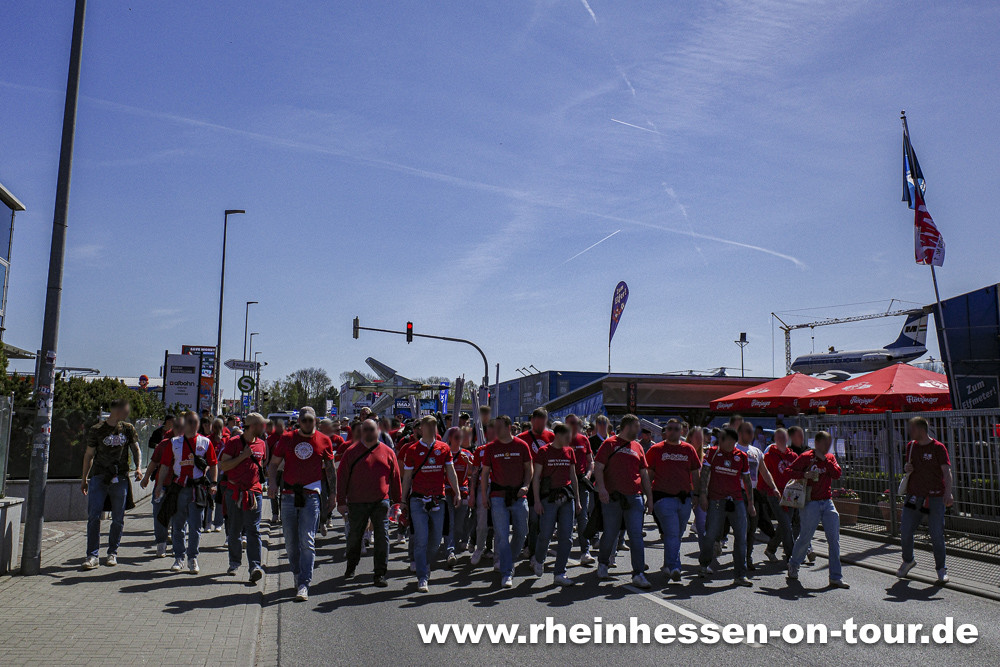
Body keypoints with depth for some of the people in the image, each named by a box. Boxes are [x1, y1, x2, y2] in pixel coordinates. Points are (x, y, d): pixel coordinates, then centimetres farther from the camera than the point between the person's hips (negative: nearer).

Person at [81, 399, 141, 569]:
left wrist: (138, 468, -6)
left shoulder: (128, 429, 9)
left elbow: (136, 449, 11)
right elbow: (89, 455, 9)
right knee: (93, 516, -7)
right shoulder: (96, 430, 2)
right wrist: (84, 479, 10)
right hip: (98, 476, -2)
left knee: (118, 519, 5)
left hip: (120, 478, 2)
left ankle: (112, 553, 17)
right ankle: (92, 555, 0)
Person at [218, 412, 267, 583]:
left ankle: (255, 567, -11)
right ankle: (234, 563, 25)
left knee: (253, 530, -6)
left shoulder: (261, 444, 9)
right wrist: (243, 456, -15)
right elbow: (222, 466, -8)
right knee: (234, 530, 9)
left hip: (254, 493, 2)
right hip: (234, 492, -2)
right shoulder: (233, 442, -4)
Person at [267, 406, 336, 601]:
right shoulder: (287, 439, 5)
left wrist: (333, 492, 6)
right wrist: (272, 483, -6)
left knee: (307, 542, -9)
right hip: (289, 496, 2)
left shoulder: (324, 441, 3)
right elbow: (273, 464, 11)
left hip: (311, 497, -2)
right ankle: (297, 576, 28)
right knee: (291, 543, 10)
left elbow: (330, 468, 12)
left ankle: (304, 585, -8)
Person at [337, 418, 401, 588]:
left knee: (382, 538, -3)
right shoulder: (351, 452, 1)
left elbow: (395, 477, 10)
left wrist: (397, 500, 10)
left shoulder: (387, 452, 4)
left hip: (381, 502, 0)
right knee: (354, 536, 15)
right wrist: (341, 501, -3)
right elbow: (342, 477, 1)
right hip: (357, 502, 0)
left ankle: (380, 574, 6)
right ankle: (351, 567, 39)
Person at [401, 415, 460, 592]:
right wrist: (404, 501, 5)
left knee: (436, 540, 8)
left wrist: (457, 492, -1)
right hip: (418, 500, -3)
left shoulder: (444, 448, 7)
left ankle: (426, 566, 34)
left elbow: (450, 471, 9)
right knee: (421, 540, -8)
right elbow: (407, 477, 5)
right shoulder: (413, 450, 1)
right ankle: (422, 578, -2)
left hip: (438, 500, 3)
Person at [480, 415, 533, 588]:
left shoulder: (522, 446, 1)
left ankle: (508, 559, 33)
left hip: (518, 496, 1)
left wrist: (526, 486, -7)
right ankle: (506, 574, -3)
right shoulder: (491, 448, 2)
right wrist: (483, 494, 0)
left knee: (521, 532, 8)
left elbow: (529, 468, 8)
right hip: (498, 496, -1)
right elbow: (485, 472, 7)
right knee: (501, 535, -6)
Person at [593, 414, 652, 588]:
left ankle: (638, 574, -1)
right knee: (610, 534, 6)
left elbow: (644, 473, 20)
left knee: (636, 535, -3)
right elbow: (598, 467, -5)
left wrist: (649, 497, 16)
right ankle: (603, 564, 31)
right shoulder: (610, 443, 1)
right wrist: (601, 488, -19)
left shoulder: (637, 446, 16)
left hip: (635, 497, 4)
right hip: (612, 498, -4)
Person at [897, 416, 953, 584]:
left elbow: (946, 471, -15)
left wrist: (948, 493, -29)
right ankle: (908, 561, 26)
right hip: (914, 495, 5)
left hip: (935, 496, -5)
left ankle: (941, 568, 17)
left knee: (936, 534, -1)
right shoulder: (911, 446, 11)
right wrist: (906, 468, -3)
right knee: (905, 531, 3)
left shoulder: (938, 448, -6)